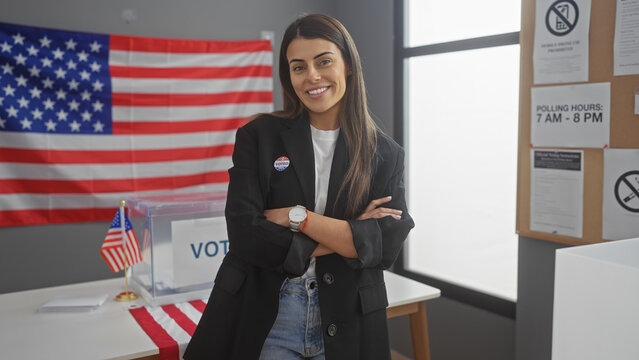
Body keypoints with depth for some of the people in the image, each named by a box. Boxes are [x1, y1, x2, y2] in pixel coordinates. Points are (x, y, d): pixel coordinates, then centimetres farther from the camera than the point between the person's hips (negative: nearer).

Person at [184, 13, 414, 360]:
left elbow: (387, 244, -11)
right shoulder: (258, 137, -3)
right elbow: (244, 233, -13)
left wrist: (296, 216, -16)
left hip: (346, 327, 1)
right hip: (265, 321, -1)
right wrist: (346, 237, -13)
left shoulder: (385, 154, 0)